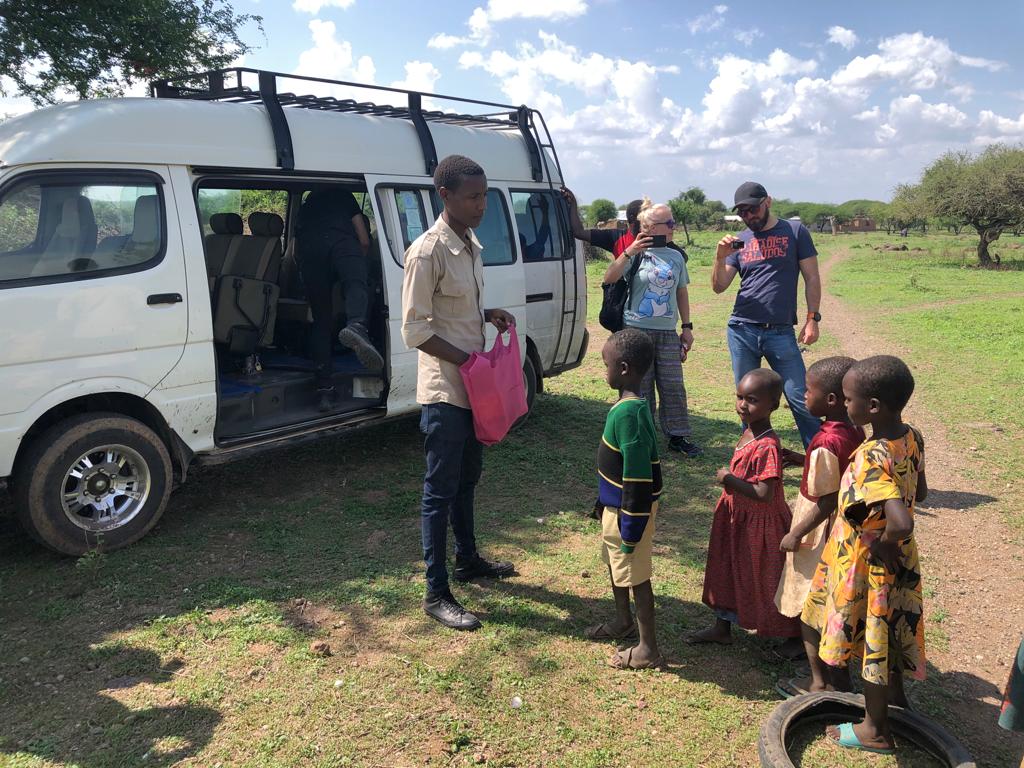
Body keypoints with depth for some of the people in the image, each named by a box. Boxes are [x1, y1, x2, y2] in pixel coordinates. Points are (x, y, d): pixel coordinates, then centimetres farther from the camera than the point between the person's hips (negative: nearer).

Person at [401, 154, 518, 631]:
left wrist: (490, 315, 0)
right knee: (440, 490, -1)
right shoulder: (427, 252, -18)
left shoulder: (471, 244, 9)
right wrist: (466, 358, -23)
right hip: (444, 390, -9)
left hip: (473, 386, 9)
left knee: (467, 479, 21)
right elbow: (415, 330, -19)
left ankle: (468, 560, 39)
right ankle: (436, 594, 11)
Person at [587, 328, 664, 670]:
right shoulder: (633, 405, 3)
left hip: (628, 511, -10)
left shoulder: (627, 413, -28)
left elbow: (637, 476, -27)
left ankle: (648, 649, 19)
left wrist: (631, 529, -22)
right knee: (614, 562, 26)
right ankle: (624, 622, 46)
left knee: (635, 575, 4)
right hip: (616, 505, 10)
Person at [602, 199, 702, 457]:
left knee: (673, 387, 5)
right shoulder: (636, 253, -4)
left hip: (667, 332, 4)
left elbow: (682, 292, 15)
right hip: (637, 329, -3)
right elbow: (609, 279, -15)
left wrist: (687, 327, 12)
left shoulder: (676, 256, 8)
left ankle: (678, 436, 16)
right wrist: (629, 253, -25)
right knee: (641, 387, 4)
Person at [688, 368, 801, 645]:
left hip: (759, 525, -9)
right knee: (728, 572, 20)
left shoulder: (767, 447, -28)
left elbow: (764, 494, -32)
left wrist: (728, 480, -26)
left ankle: (795, 636, 29)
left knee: (764, 580, 8)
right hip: (737, 519, 9)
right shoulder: (749, 433, 0)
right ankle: (722, 627, 38)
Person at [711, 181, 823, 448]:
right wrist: (720, 257, -10)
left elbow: (811, 278, 3)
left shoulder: (795, 232, 3)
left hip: (781, 332, -3)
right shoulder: (739, 241, 10)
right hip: (742, 331, 3)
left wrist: (812, 319, -5)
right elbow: (719, 287, 7)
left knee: (800, 399, -4)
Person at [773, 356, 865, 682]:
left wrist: (795, 535, -16)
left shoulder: (826, 443, -29)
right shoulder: (855, 431, -3)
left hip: (820, 534, -8)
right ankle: (818, 647, 45)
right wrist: (803, 460, 7)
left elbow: (826, 503, -25)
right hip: (843, 530, 8)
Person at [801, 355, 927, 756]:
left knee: (870, 637, 12)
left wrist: (883, 544, -24)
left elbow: (901, 524, -43)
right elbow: (919, 493, 9)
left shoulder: (871, 460, -33)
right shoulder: (912, 438, -7)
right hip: (898, 562, 8)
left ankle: (875, 729, 31)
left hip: (867, 563, -8)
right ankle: (893, 693, 52)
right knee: (887, 631, 28)